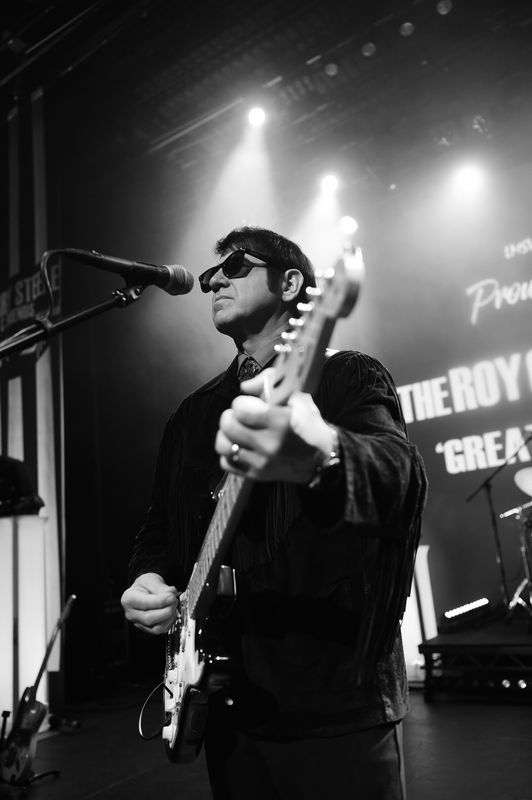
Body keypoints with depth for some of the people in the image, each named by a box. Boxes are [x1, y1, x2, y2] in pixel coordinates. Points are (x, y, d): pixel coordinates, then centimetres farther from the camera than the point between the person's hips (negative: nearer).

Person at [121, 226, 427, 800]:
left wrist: (321, 460, -49)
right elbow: (159, 524, 19)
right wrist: (148, 579, -2)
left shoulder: (349, 377, -6)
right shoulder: (192, 414, 13)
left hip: (336, 696, -5)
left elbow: (399, 471, -27)